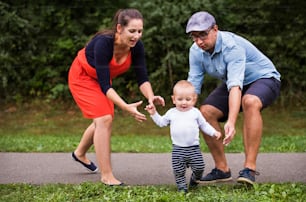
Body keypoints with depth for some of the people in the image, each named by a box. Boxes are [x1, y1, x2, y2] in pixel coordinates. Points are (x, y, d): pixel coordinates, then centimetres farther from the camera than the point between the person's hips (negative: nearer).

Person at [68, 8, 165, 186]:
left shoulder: (137, 46, -22)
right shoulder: (103, 43, -39)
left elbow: (142, 77, -18)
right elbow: (104, 85, -38)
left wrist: (151, 97, -38)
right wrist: (127, 108, -48)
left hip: (103, 78, 7)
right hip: (82, 76, -7)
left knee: (104, 120, 17)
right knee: (104, 119, -18)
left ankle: (80, 154, 46)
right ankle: (107, 176, -11)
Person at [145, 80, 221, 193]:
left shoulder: (195, 113, 3)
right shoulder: (171, 113, 6)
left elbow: (204, 125, 12)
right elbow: (161, 122, 20)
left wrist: (213, 133, 0)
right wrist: (154, 114, 9)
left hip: (194, 147, 0)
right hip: (178, 148, 1)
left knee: (199, 167, -2)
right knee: (178, 170, -2)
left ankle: (194, 182, 26)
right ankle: (181, 186, 13)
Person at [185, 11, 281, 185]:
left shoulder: (232, 46, -33)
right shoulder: (196, 51, -11)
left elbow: (235, 86, -43)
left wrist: (231, 123, -54)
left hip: (264, 79, -7)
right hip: (232, 83, 7)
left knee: (250, 102, -39)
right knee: (205, 111, -13)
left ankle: (250, 168, -38)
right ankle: (222, 169, -2)